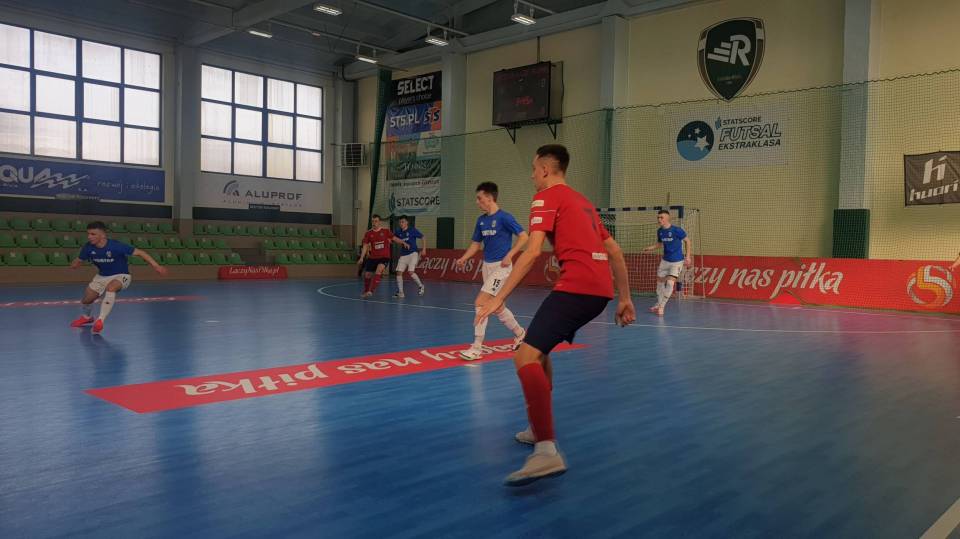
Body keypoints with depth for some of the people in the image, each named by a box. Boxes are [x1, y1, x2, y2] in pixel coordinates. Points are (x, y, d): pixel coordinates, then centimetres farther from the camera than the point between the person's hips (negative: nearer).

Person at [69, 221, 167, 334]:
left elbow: (140, 253, -27)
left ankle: (100, 320, -29)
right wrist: (74, 264, -15)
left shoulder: (116, 246, -28)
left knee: (110, 288, -37)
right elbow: (79, 260, 5)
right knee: (86, 300, 8)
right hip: (101, 276, 5)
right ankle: (86, 317, 46)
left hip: (121, 275, -5)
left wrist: (156, 266, -31)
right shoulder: (88, 248, -16)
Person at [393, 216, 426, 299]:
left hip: (413, 254, -5)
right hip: (403, 255, 5)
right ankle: (400, 292, 4)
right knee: (399, 272, -6)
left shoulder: (412, 230, -7)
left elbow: (423, 238, -2)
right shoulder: (398, 232, 5)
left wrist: (424, 249, -9)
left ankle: (421, 286, 8)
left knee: (411, 272, -17)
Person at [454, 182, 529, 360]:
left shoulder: (504, 217, -13)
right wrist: (464, 258, 2)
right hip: (487, 266, 8)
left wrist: (509, 255, -19)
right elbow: (476, 243, 16)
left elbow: (523, 237, -13)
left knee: (480, 303, -15)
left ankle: (477, 348, -8)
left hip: (501, 267, -8)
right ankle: (520, 333, 37)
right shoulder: (481, 220, 9)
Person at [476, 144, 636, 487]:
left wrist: (499, 298, -14)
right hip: (601, 289, 9)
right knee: (538, 349, 24)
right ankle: (540, 429, 29)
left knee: (525, 357, -18)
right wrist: (625, 298, 28)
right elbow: (614, 251, 25)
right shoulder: (581, 201, 27)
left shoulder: (547, 197, 2)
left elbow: (533, 251, -12)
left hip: (577, 287, -9)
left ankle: (547, 452, -31)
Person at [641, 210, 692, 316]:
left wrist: (688, 256, -11)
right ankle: (659, 304, 32)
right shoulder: (660, 231, -2)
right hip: (665, 260, 6)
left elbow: (687, 240, -7)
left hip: (677, 261, -6)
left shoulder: (676, 230, -19)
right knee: (660, 281, 12)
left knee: (670, 282, -16)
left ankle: (661, 306, -5)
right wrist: (650, 248, -4)